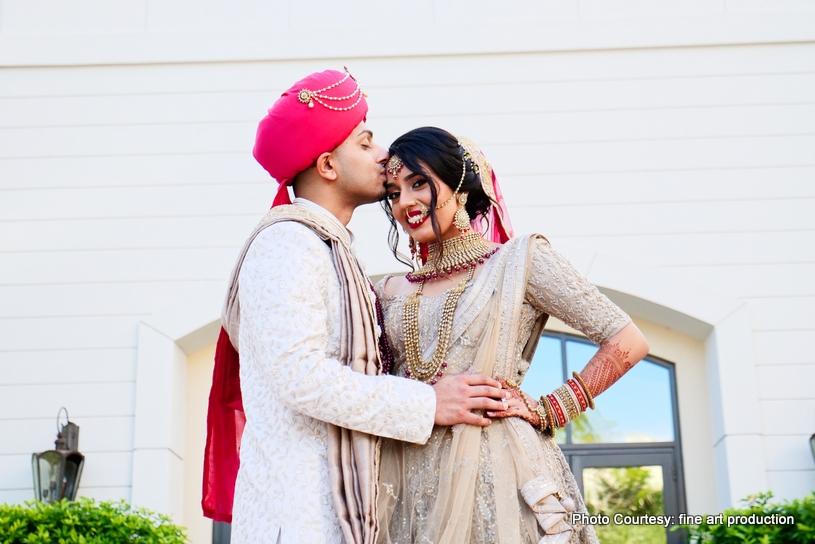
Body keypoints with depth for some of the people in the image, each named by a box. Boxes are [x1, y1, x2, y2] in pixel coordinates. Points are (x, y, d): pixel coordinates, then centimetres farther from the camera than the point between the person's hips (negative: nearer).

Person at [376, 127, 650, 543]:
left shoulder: (519, 260, 2)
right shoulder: (392, 293, 14)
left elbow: (627, 343, -3)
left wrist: (546, 412, -6)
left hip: (496, 475, -4)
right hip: (409, 483, 4)